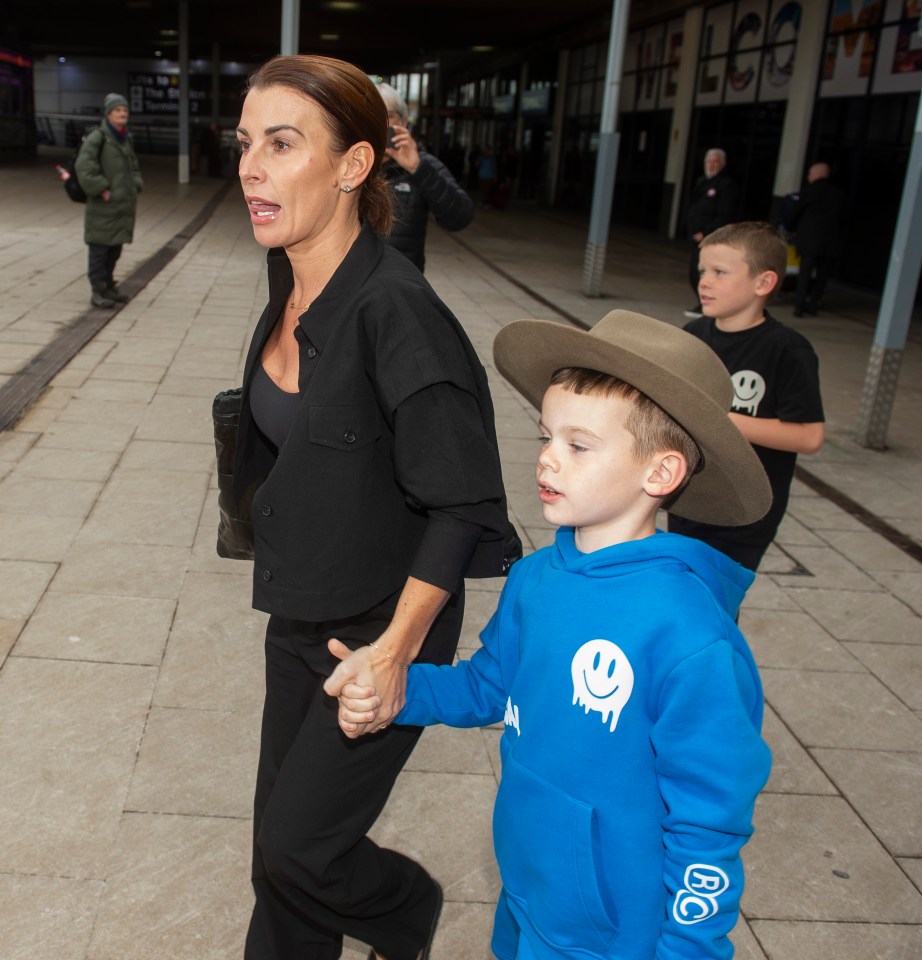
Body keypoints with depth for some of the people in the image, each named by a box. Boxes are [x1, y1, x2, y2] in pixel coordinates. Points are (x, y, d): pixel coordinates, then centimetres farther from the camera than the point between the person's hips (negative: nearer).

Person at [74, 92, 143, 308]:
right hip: (103, 206, -8)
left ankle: (108, 285, 26)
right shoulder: (97, 138, -12)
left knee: (116, 247, 14)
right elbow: (84, 166, -18)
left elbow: (134, 166, 26)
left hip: (124, 204, 8)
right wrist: (101, 190, -18)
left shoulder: (126, 138, 14)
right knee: (100, 248, -3)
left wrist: (136, 187, 11)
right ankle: (97, 290, 3)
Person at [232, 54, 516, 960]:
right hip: (298, 614, 7)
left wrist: (395, 648, -22)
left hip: (385, 624, -7)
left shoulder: (395, 309, -27)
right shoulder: (291, 292, -1)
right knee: (280, 833, 18)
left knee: (298, 846, 5)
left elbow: (465, 508, -23)